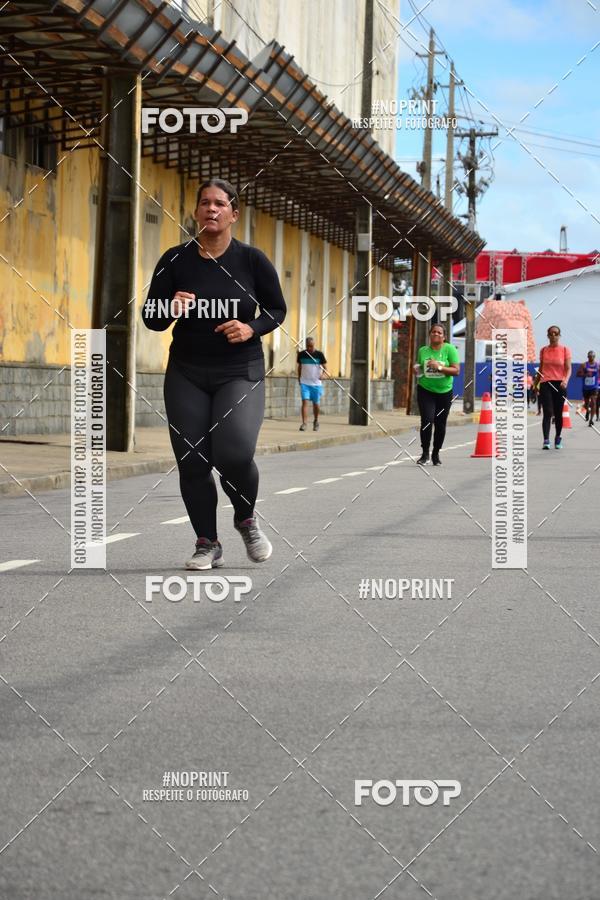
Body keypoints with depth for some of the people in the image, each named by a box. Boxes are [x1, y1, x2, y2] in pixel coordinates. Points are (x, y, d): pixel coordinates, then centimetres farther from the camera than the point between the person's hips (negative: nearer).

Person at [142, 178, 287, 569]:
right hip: (187, 374, 2)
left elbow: (277, 309, 6)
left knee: (234, 452, -21)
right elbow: (151, 319, 3)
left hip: (240, 372, -2)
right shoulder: (176, 260, -2)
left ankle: (246, 519, 9)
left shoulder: (252, 260, -4)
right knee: (192, 462, -1)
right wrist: (170, 309, -20)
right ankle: (208, 544, 15)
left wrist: (252, 328, -14)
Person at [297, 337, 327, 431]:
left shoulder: (319, 354, -4)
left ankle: (316, 421, 32)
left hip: (316, 383, -1)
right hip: (304, 383, 1)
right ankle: (304, 423, -16)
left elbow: (324, 366, 0)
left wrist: (322, 374, -20)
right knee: (305, 402, -13)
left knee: (316, 404, 8)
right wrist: (299, 378, 14)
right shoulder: (301, 354, 2)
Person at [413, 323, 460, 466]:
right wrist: (416, 371, -3)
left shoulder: (449, 349, -5)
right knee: (427, 420, -15)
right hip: (425, 391, 1)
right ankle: (425, 453, -4)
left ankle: (436, 454, 24)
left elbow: (456, 370, -10)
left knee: (440, 424, 7)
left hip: (444, 392, -1)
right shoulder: (423, 351, 5)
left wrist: (439, 367, -22)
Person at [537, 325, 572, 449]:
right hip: (546, 383, 0)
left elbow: (568, 368, -2)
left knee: (558, 413, 9)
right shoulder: (543, 350, 9)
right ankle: (546, 440, -19)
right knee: (548, 412, -13)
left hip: (559, 384, 0)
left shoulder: (565, 350, 3)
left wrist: (566, 380, -20)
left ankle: (558, 438, 27)